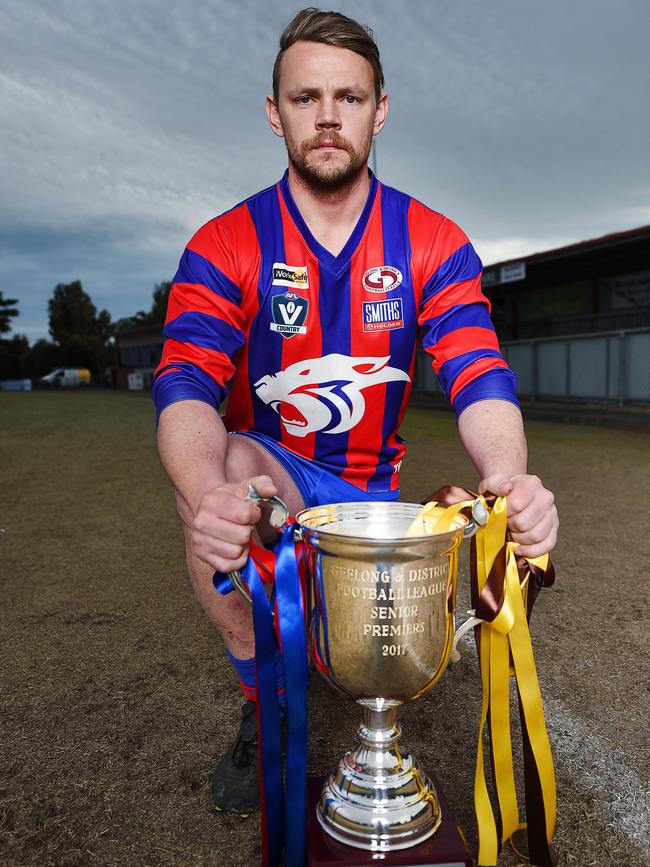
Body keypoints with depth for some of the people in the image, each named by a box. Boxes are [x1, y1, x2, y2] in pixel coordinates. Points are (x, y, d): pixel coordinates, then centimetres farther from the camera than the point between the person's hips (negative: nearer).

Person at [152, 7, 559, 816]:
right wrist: (210, 494, -47)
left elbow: (477, 376, -18)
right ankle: (265, 709, -9)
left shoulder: (434, 243, -6)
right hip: (268, 472, -1)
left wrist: (508, 478, -40)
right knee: (222, 466, -35)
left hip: (371, 490, 2)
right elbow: (185, 388, -24)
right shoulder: (224, 247, -11)